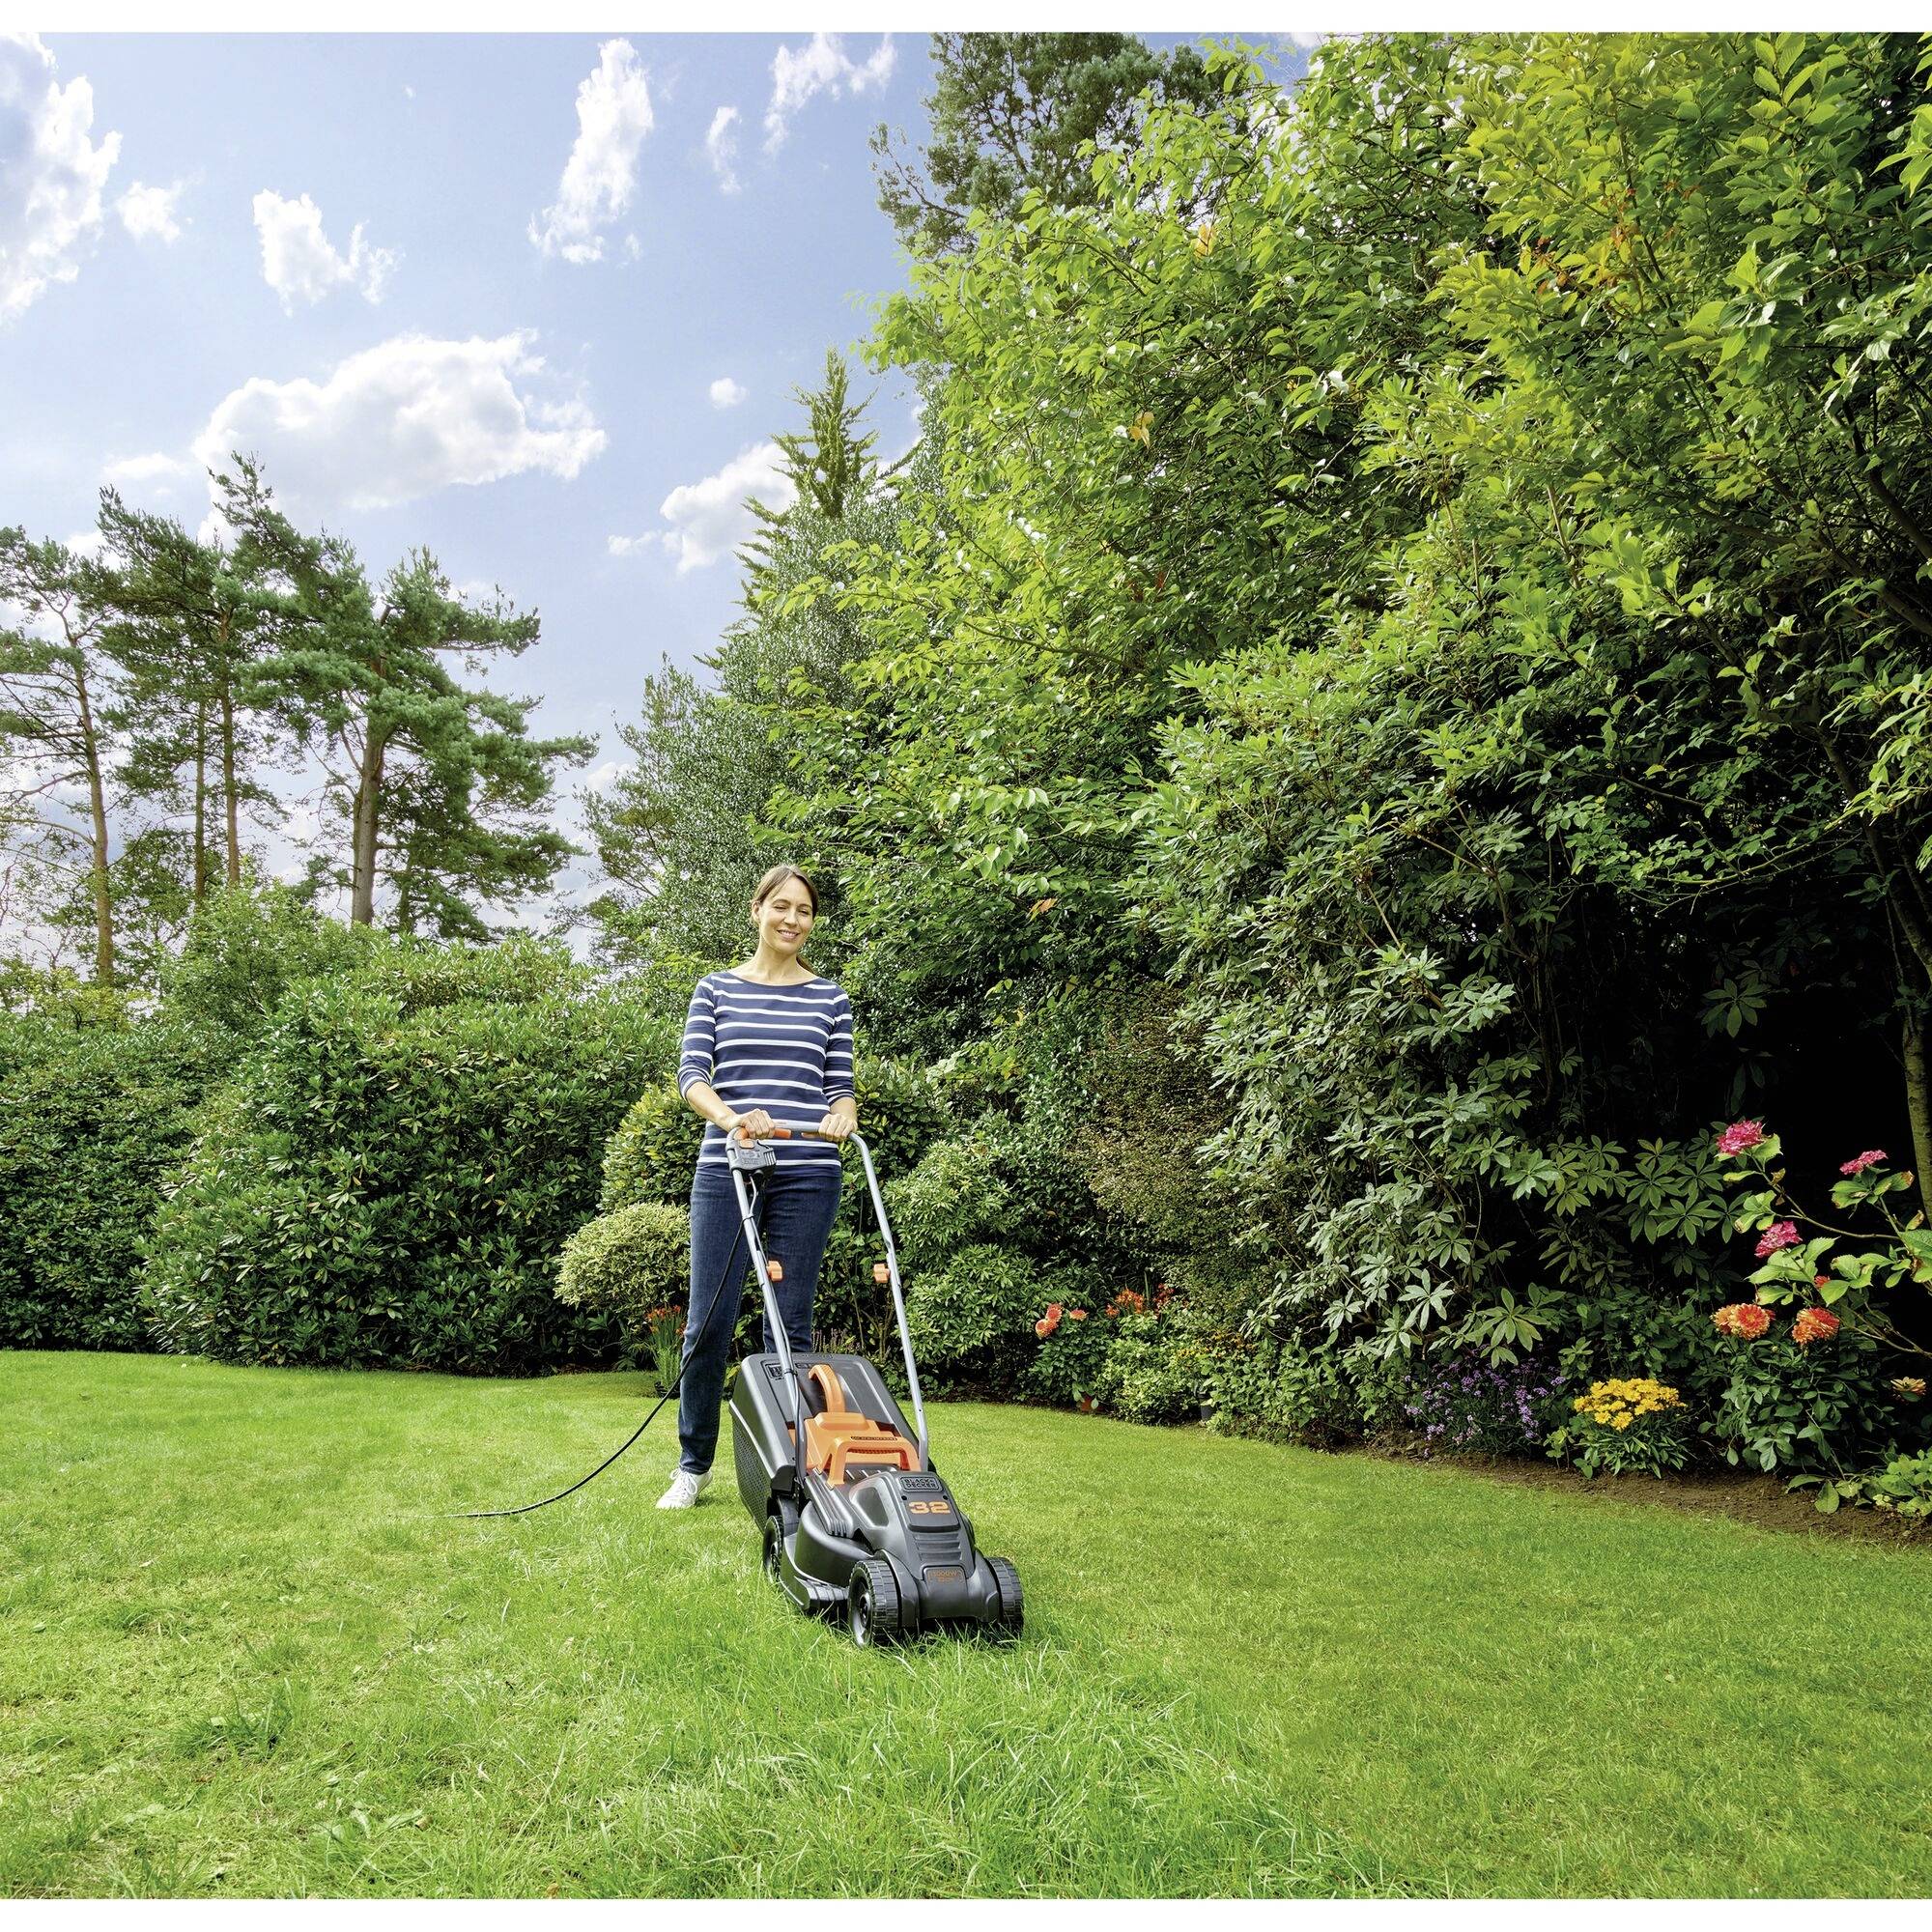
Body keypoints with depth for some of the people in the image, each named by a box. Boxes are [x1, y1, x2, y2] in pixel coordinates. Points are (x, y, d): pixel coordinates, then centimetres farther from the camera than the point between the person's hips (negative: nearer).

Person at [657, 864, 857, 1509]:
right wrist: (728, 1116, -21)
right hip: (726, 1169, 0)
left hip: (807, 1177, 0)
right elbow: (691, 1073, 0)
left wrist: (842, 1111, -14)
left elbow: (841, 1086, 10)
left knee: (791, 1325, 4)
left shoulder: (830, 998, 11)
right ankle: (693, 1465, 19)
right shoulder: (716, 989, 9)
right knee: (708, 1322, 1)